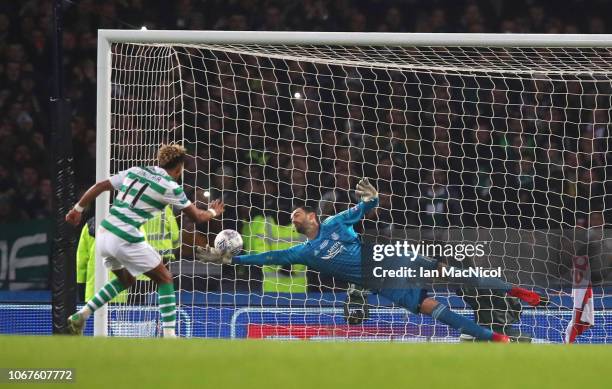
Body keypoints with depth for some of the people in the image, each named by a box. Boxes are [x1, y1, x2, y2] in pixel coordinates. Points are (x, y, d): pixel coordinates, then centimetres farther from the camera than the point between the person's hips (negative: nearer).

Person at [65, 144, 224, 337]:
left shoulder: (135, 171, 13)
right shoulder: (171, 187, -2)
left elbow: (99, 186, 14)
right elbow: (197, 216, 9)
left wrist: (78, 209, 23)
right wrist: (212, 212, 31)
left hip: (103, 234, 7)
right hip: (126, 240, -7)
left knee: (126, 279, 28)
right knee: (164, 279, 10)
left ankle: (81, 315, 18)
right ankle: (169, 335, 1)